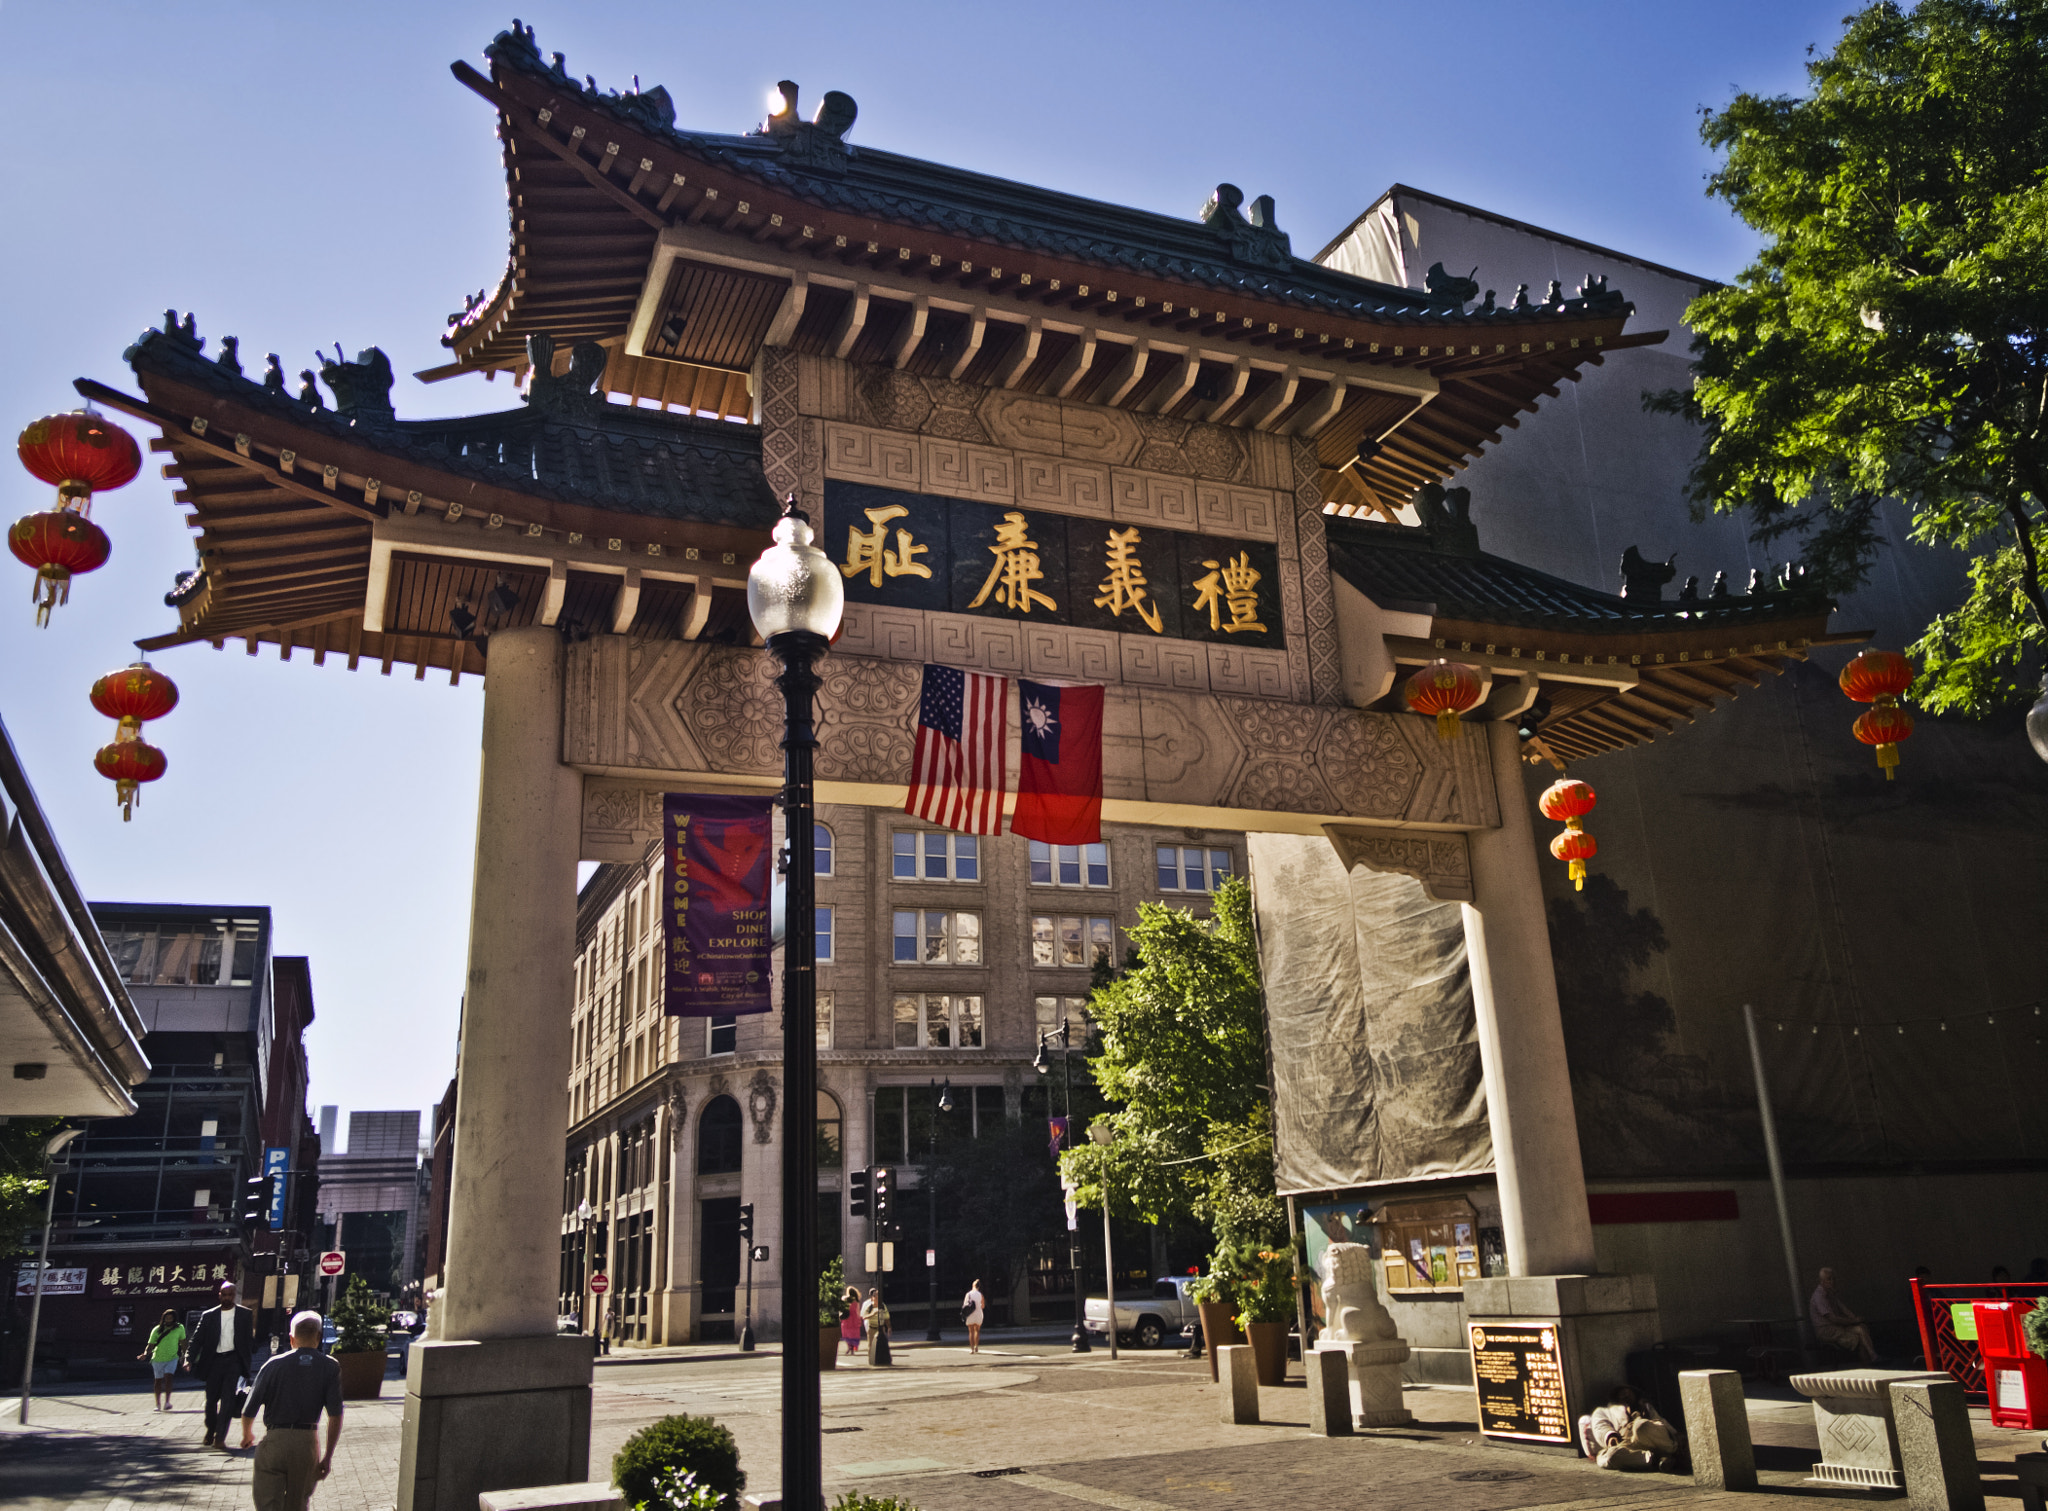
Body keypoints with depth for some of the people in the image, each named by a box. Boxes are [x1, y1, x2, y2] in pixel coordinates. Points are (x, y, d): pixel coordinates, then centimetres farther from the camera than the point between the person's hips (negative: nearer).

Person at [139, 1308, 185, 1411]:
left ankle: (167, 1402, -20)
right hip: (158, 1359, 1)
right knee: (158, 1381, 8)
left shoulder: (179, 1328, 0)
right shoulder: (157, 1330, -4)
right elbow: (151, 1345, -5)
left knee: (168, 1377, -20)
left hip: (172, 1358, -1)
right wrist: (145, 1354, -24)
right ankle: (158, 1404, 21)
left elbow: (183, 1342, 11)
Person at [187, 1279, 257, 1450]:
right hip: (214, 1361, 2)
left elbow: (249, 1339, 9)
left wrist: (248, 1363, 6)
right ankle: (210, 1432, 34)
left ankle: (219, 1438, -12)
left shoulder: (245, 1314, 5)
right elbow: (197, 1339, 0)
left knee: (228, 1399, -12)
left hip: (233, 1361, -2)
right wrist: (189, 1359, -14)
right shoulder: (209, 1316, 6)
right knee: (211, 1400, 10)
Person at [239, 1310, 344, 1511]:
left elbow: (248, 1411, 1)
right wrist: (328, 1456, 3)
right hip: (308, 1442, 1)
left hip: (274, 1441, -1)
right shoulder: (330, 1368, 0)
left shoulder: (274, 1364, -1)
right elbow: (335, 1416, -5)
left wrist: (247, 1434, 23)